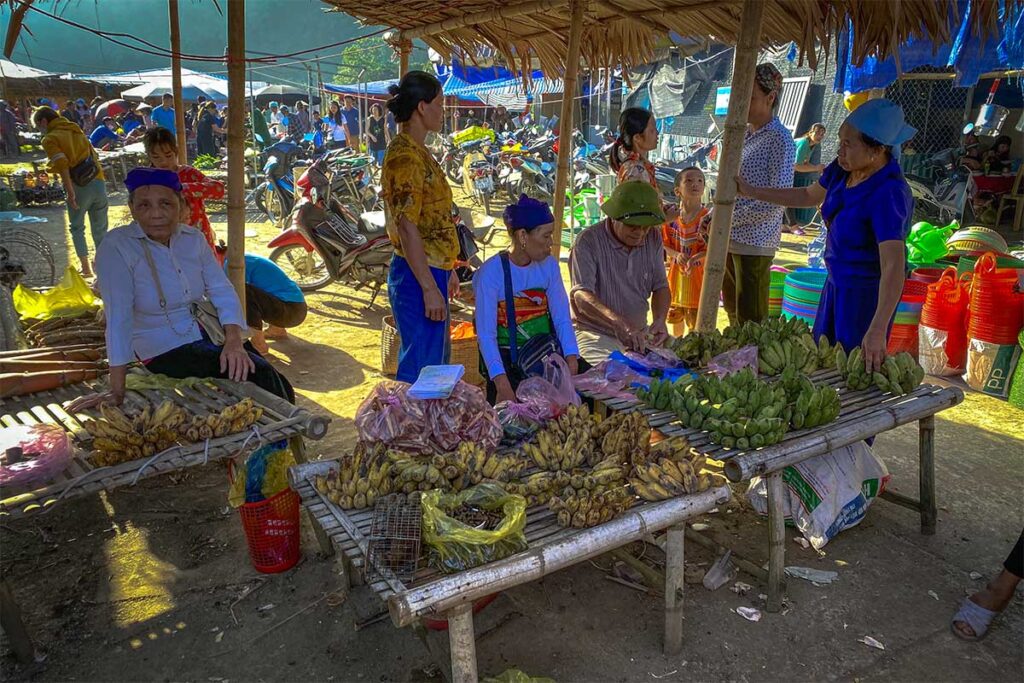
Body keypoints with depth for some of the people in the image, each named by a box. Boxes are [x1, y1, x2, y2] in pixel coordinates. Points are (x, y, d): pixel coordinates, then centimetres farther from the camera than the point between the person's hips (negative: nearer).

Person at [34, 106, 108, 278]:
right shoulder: (76, 131, 18)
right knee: (100, 229, 11)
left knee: (77, 228, 14)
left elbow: (62, 164, -16)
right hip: (99, 183, 5)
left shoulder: (50, 139, -2)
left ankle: (86, 268, 13)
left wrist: (70, 192, -17)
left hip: (79, 186, -5)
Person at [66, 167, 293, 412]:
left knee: (281, 389, -13)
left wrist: (234, 341, -22)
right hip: (167, 353, -5)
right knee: (259, 373, -23)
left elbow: (222, 291, -4)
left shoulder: (193, 239, 2)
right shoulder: (116, 248, -14)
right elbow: (118, 319, -20)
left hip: (212, 337, 5)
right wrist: (117, 391, -20)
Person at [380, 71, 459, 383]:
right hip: (418, 276, -10)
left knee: (437, 360, 20)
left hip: (431, 271, 10)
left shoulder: (418, 151, 15)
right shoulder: (406, 156, -16)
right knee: (420, 368, -2)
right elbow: (407, 227, -22)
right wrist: (429, 288, -22)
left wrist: (447, 271, 22)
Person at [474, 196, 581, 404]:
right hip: (506, 358, -5)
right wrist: (502, 384, -32)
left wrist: (571, 362, -18)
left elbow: (562, 318, -1)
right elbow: (486, 334, -19)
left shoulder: (549, 265, 2)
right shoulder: (492, 271, -15)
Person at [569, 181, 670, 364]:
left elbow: (660, 286, 9)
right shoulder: (588, 241, -14)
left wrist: (660, 319, -12)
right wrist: (618, 323, -40)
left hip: (639, 333, 6)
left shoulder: (653, 238, 5)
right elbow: (581, 295, -24)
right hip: (595, 333, -6)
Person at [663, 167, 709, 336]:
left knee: (695, 322, 1)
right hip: (676, 275, 4)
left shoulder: (707, 217, -12)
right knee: (676, 317, 20)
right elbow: (664, 245, 3)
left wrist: (696, 257, -29)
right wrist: (677, 255, -16)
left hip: (697, 275, -4)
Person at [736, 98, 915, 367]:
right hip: (836, 282, 8)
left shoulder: (888, 194, -30)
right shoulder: (843, 168, -7)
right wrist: (752, 192, 9)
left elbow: (893, 267, -37)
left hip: (867, 291, -8)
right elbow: (810, 195, 13)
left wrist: (877, 331, -46)